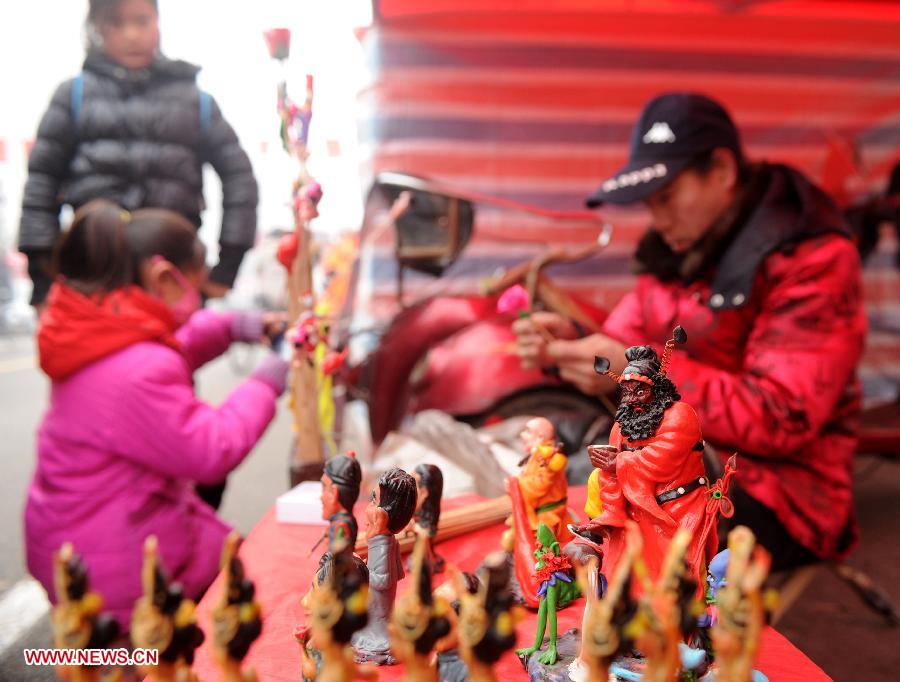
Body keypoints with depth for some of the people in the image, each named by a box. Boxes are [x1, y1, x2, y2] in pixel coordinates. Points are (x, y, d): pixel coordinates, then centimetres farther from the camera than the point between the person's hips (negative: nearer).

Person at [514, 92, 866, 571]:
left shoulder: (814, 260, -13)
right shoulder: (679, 250, 7)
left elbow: (782, 419, -21)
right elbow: (625, 349, 10)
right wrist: (570, 346, -14)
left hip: (774, 497, -6)